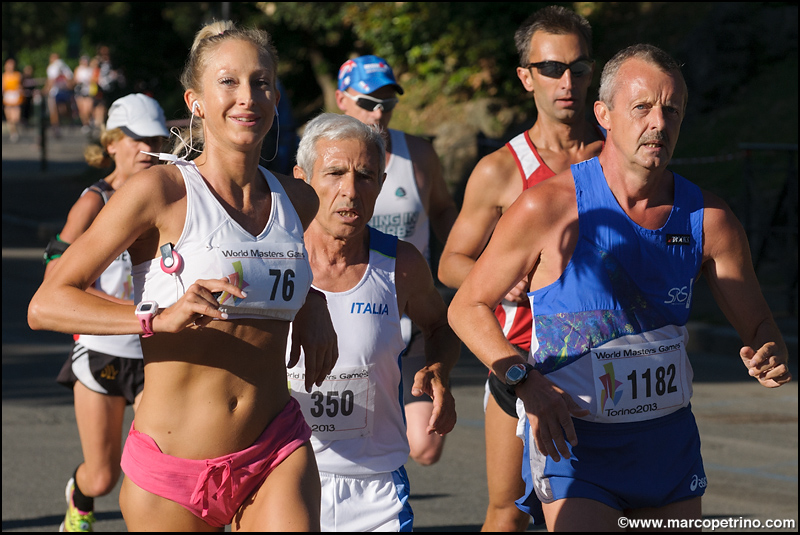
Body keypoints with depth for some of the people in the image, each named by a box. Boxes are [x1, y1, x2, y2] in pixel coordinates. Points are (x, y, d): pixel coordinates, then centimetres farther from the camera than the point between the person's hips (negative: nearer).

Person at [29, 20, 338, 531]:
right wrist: (159, 318, -25)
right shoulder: (161, 191, -8)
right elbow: (47, 303, -11)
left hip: (277, 458, 3)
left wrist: (313, 305, 9)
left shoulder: (300, 200, 6)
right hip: (172, 467, -3)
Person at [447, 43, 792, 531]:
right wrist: (525, 380, -19)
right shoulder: (550, 207, -12)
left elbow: (759, 326, 6)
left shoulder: (708, 218, -1)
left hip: (671, 443, 5)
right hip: (574, 441, -4)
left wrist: (772, 358, -19)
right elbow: (468, 307, -4)